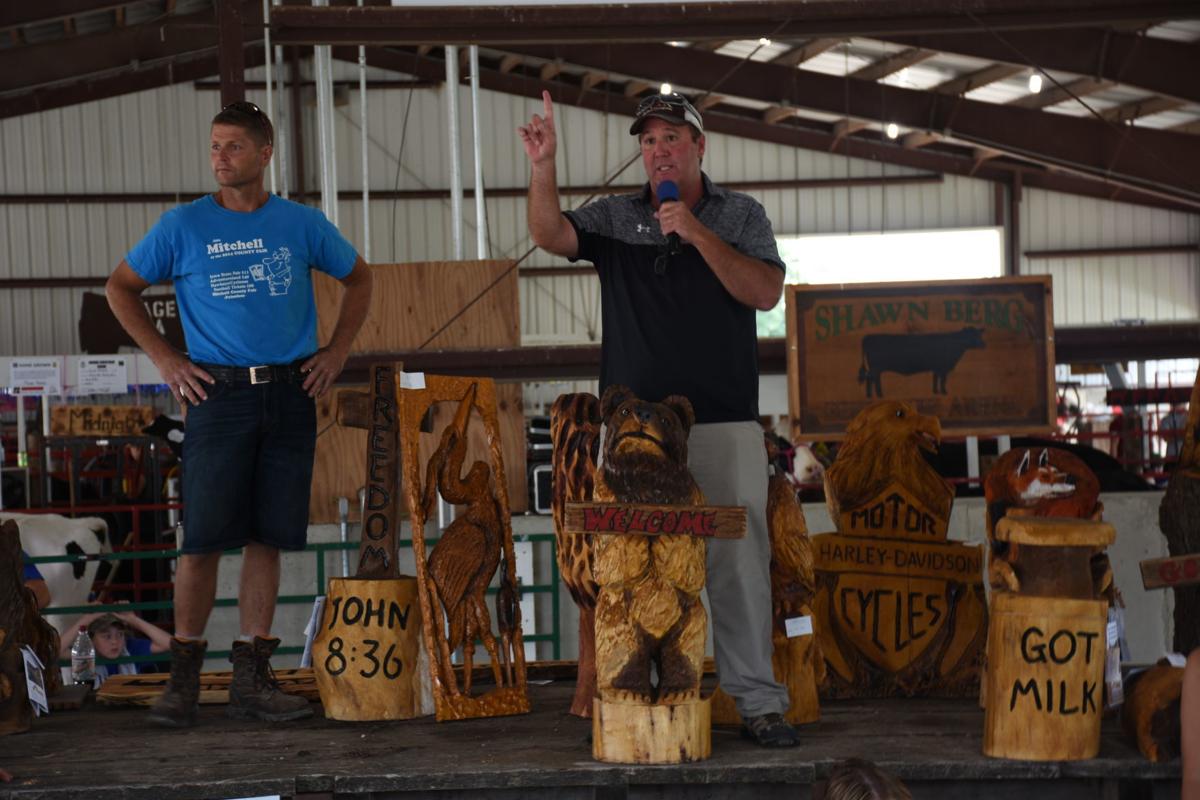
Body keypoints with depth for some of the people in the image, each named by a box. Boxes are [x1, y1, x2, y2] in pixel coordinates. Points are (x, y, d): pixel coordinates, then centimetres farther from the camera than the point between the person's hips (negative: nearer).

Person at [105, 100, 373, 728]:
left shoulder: (301, 224, 7)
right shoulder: (183, 226, 2)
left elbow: (358, 279, 21)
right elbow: (120, 288, 11)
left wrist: (336, 351, 10)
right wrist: (165, 358, 2)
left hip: (290, 394, 2)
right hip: (218, 395, -2)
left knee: (267, 537, 4)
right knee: (204, 539, -5)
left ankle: (251, 681, 10)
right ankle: (183, 680, 5)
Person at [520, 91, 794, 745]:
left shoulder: (740, 216, 11)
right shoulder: (613, 218, 13)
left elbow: (766, 292, -3)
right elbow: (550, 235, -3)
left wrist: (698, 233, -11)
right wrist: (543, 168, -18)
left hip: (724, 422, -1)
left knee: (739, 562, -3)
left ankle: (758, 701, 2)